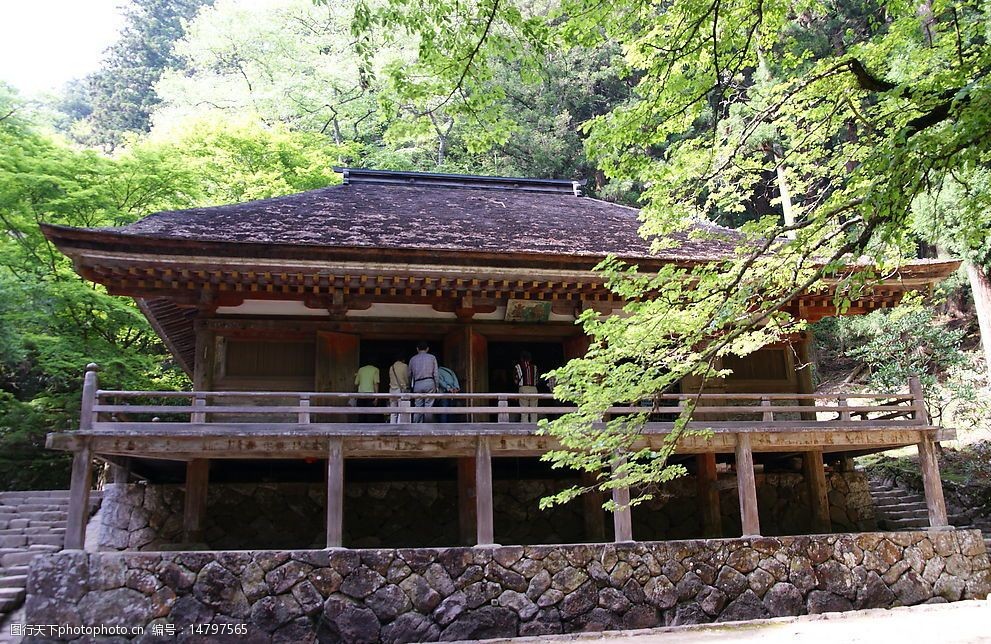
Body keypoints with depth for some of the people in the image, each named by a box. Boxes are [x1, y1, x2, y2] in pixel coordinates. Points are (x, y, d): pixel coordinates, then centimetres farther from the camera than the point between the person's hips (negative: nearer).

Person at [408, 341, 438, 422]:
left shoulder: (412, 359, 14)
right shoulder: (432, 357, 9)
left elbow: (409, 375, 14)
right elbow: (435, 373, 3)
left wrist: (410, 386, 24)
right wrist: (436, 386, 7)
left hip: (417, 384, 2)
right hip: (429, 382, -2)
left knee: (418, 406, 4)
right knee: (428, 405, -3)